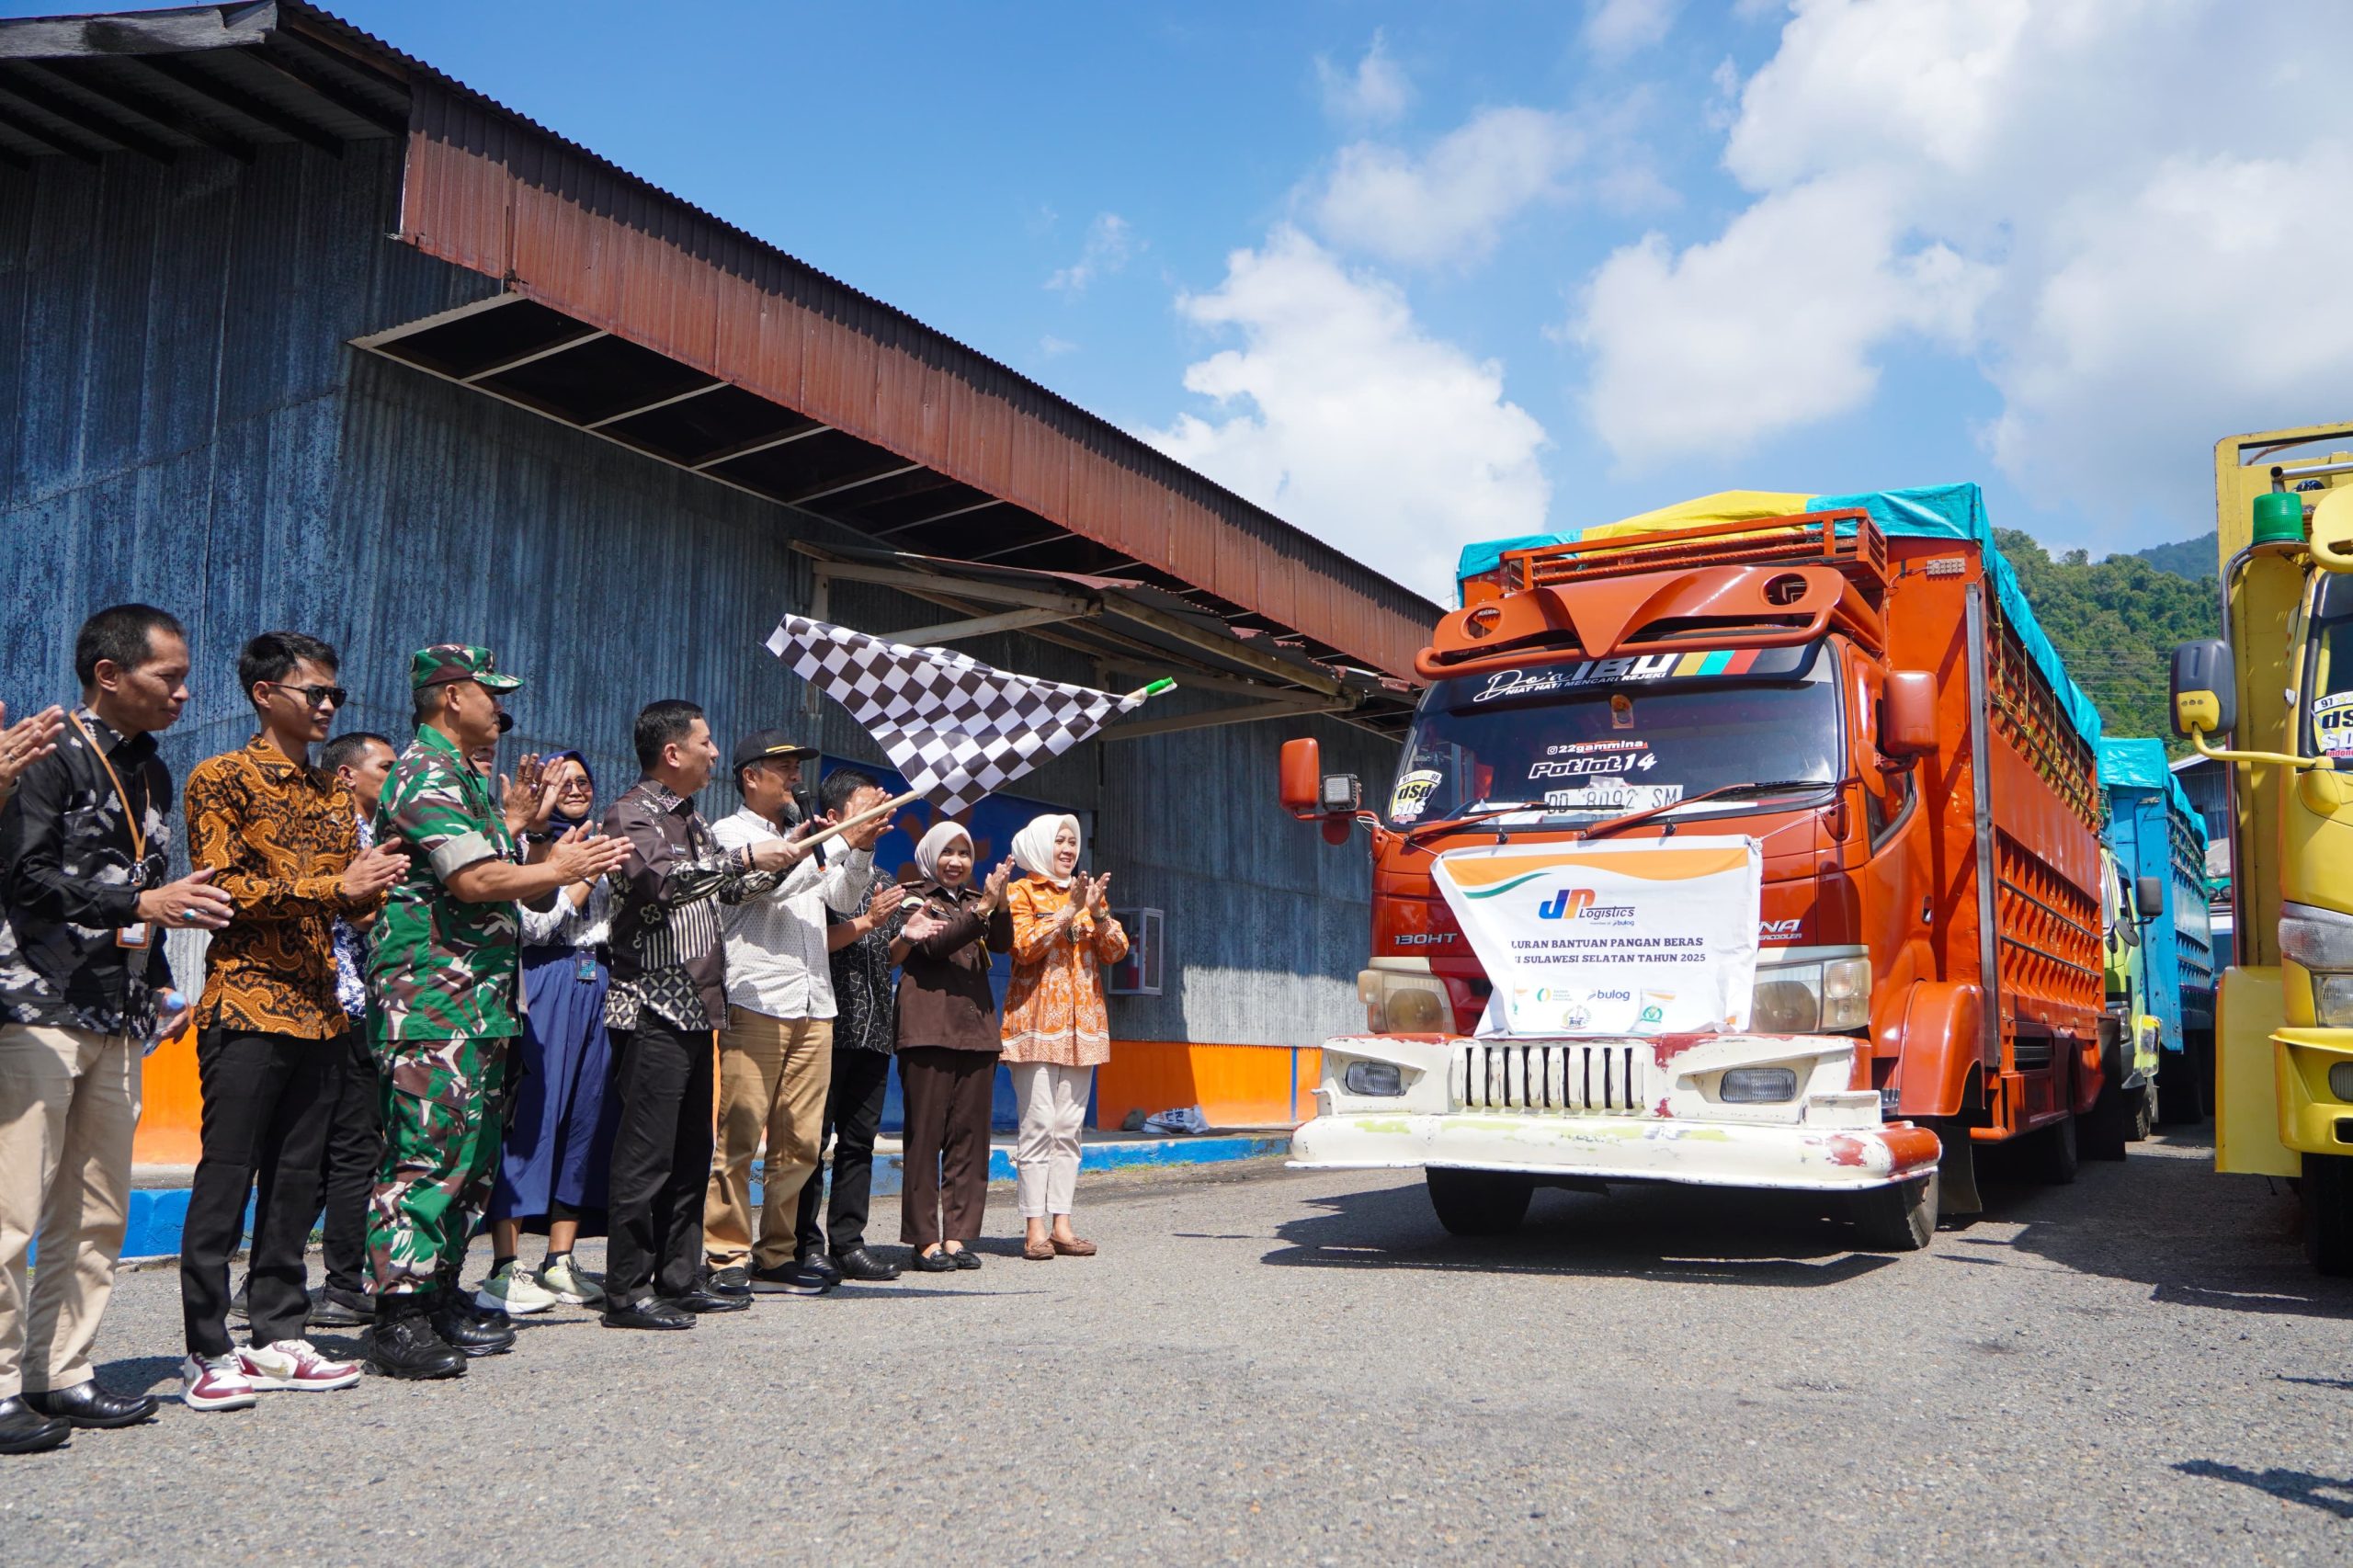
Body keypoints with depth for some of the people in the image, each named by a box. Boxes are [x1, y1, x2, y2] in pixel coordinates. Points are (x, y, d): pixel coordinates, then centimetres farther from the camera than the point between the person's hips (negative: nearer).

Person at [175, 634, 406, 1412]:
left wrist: (374, 885, -2)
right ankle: (207, 1352, 2)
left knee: (297, 1179, 8)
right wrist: (332, 887, -18)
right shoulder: (222, 779, -2)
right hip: (246, 1004, -7)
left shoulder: (333, 792, 18)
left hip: (318, 1010, 7)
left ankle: (278, 1337, 15)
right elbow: (221, 886, -12)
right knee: (227, 1177, -5)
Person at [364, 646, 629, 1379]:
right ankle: (399, 1317, -8)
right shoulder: (426, 773, -10)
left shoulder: (463, 777, 22)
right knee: (428, 1152, -11)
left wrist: (515, 820, 12)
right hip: (432, 996, -10)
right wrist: (558, 870, -7)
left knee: (472, 1154, 12)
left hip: (478, 996, 10)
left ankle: (440, 1295, 19)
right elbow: (473, 882, -19)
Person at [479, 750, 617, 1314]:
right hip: (544, 987, -7)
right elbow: (530, 926, -10)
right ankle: (505, 1267, -7)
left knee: (586, 1116, 4)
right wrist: (582, 877, -9)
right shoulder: (529, 844, 1)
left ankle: (559, 1262, 9)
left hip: (597, 987, 7)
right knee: (529, 1117, -9)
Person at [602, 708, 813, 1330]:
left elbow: (726, 889, 31)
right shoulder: (632, 812, -7)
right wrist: (744, 857, -22)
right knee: (646, 1153, -8)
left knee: (691, 1151, 11)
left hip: (695, 1009, 9)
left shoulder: (692, 820, 20)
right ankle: (627, 1291, -3)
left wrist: (780, 861, 20)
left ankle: (680, 1278, 18)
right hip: (652, 1010, -9)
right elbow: (659, 878, -25)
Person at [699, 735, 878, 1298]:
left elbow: (843, 900, 18)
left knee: (800, 1142, 6)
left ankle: (778, 1255, 13)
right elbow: (761, 882, -12)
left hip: (814, 1006, 6)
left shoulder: (806, 836, 25)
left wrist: (860, 852, 2)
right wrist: (842, 845, -13)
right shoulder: (728, 832, 5)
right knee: (739, 1135, -7)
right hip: (754, 1002, -6)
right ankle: (727, 1256, -1)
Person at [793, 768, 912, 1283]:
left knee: (859, 1139, 8)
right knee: (812, 1138, -2)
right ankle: (805, 1245, 4)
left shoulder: (881, 881, 21)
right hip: (828, 1023, -7)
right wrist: (866, 922, -17)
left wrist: (908, 936, 7)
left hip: (874, 1028, 7)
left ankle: (847, 1243, 12)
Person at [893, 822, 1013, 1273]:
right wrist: (982, 908, -19)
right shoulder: (915, 898, 5)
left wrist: (1000, 903, -14)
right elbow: (934, 944, -12)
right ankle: (925, 1238, 0)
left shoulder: (975, 898, 20)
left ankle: (958, 1235, 7)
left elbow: (1002, 944, 3)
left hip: (976, 1028, 5)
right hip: (928, 1027, -5)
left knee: (970, 1133, 3)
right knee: (926, 1132, -5)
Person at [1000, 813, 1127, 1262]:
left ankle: (1061, 1223, 7)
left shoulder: (1089, 892, 19)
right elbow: (1024, 946, -12)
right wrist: (1068, 911, -15)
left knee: (1069, 1127, 4)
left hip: (1082, 1021, 5)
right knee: (1039, 1124, -9)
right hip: (1036, 1020, -5)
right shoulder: (1021, 893, 3)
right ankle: (1035, 1227, -7)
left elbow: (1116, 951, 9)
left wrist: (1099, 913, -8)